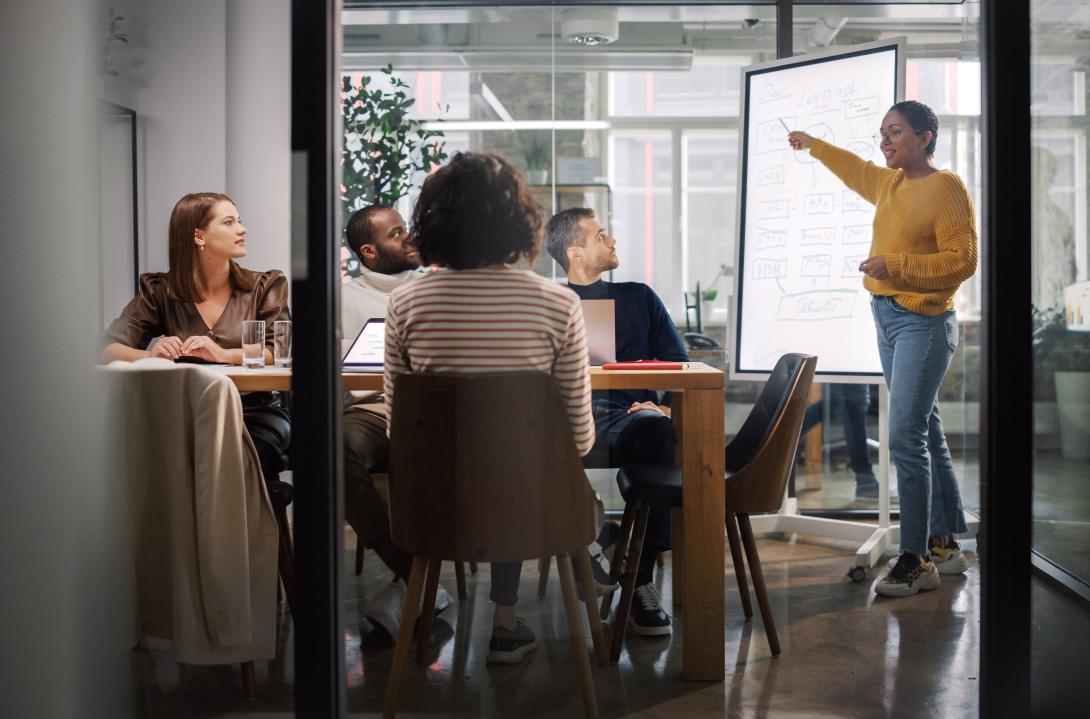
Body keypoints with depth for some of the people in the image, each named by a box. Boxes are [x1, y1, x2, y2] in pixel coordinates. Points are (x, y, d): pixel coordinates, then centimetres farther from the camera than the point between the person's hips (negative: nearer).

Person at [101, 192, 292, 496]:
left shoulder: (264, 286, 8)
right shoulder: (160, 291, 8)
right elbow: (109, 348, 2)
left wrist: (224, 354, -22)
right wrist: (150, 356, -20)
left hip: (255, 411, -1)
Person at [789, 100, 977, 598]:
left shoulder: (945, 187, -11)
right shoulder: (888, 183, 13)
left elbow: (962, 260, -16)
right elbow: (854, 169, 35)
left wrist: (895, 265, -22)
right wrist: (813, 146, 45)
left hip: (923, 323, -8)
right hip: (887, 318, 8)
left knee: (905, 437, -13)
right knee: (926, 432, 12)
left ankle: (917, 560, -7)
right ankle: (946, 545, 20)